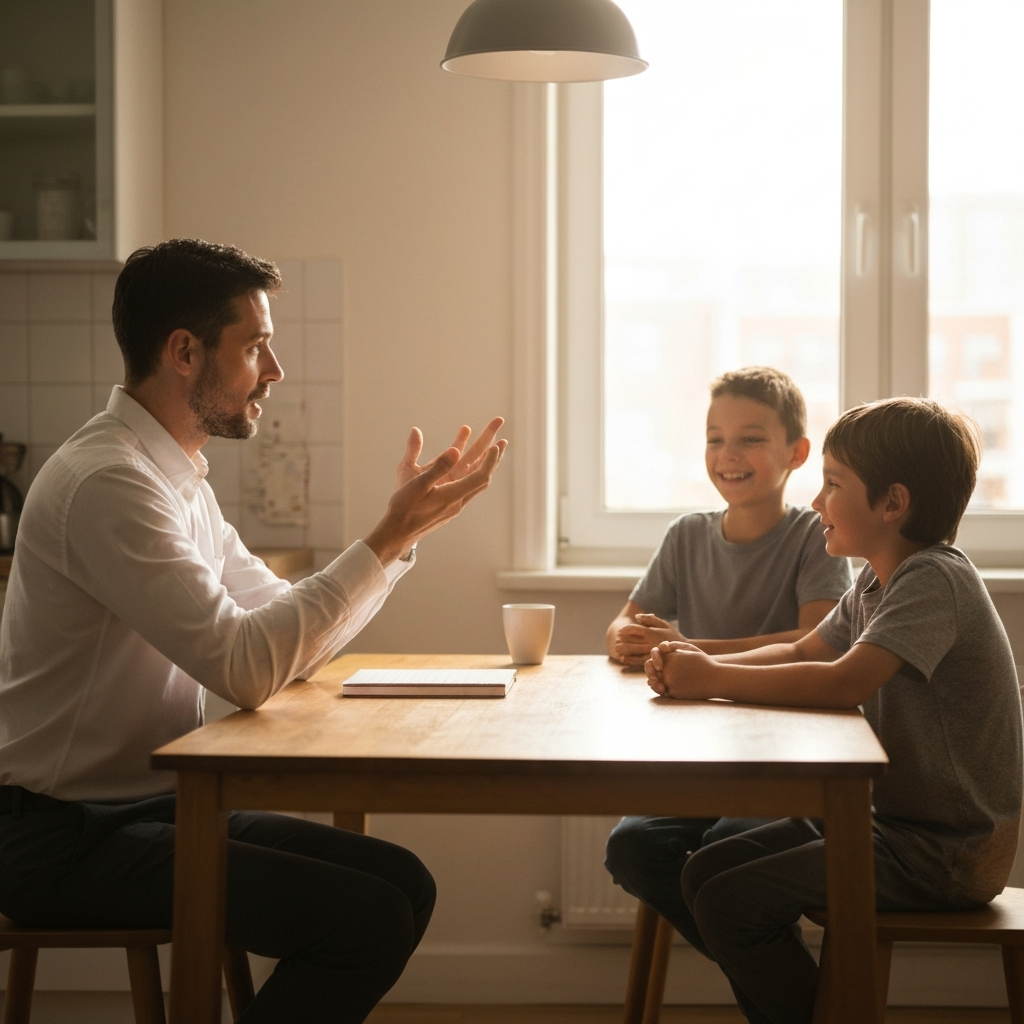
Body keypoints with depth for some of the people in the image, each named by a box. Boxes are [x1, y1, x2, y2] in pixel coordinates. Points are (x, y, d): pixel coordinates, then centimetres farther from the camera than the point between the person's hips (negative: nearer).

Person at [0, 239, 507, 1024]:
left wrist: (403, 527, 3)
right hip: (66, 838, -10)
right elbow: (248, 667, -27)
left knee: (402, 885, 2)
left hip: (153, 804, 10)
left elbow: (294, 635, 14)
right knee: (370, 918, -19)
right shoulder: (109, 481, -20)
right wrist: (395, 534, -21)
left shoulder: (179, 476, 13)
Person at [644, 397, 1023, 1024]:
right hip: (893, 818, 10)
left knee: (729, 903, -15)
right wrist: (700, 666, -4)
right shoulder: (878, 580, 10)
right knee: (707, 872, 8)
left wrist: (712, 679, -23)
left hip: (949, 850, -10)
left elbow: (846, 682, -33)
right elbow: (805, 653, 15)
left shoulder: (934, 579, -21)